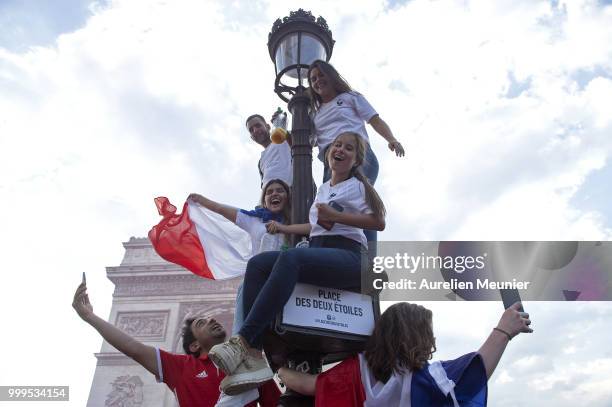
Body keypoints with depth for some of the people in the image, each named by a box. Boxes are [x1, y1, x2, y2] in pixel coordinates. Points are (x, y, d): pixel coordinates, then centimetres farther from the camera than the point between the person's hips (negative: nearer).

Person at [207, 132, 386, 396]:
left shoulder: (357, 186, 9)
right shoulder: (323, 189, 28)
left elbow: (379, 222, -3)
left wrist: (336, 215, -11)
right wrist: (283, 228, 29)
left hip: (347, 256, -6)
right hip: (317, 253, 7)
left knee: (290, 258, -38)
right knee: (257, 263, -21)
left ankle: (243, 342, -39)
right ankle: (253, 357, -33)